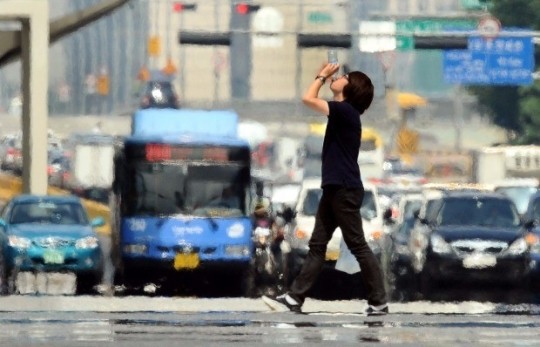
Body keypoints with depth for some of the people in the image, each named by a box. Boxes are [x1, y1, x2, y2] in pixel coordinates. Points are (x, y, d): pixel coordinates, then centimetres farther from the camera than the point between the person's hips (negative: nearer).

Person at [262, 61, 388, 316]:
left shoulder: (346, 110, -13)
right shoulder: (341, 112, 16)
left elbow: (308, 99, -19)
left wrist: (321, 76, -7)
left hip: (345, 190, -10)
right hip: (334, 189, 10)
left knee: (358, 246, -7)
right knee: (317, 245, 6)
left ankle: (379, 302, -4)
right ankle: (295, 298, 4)